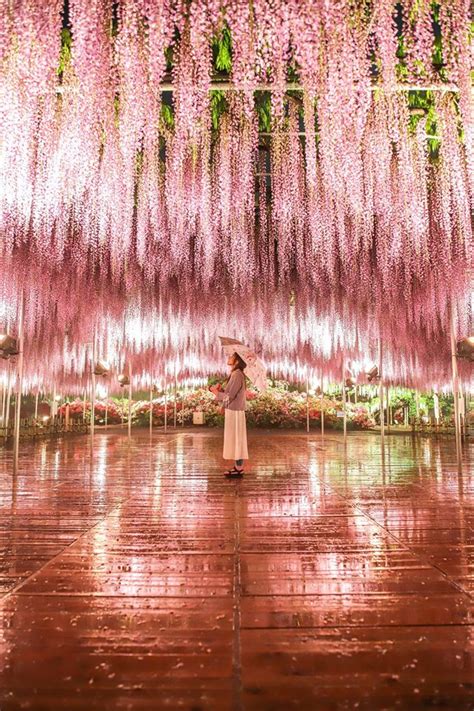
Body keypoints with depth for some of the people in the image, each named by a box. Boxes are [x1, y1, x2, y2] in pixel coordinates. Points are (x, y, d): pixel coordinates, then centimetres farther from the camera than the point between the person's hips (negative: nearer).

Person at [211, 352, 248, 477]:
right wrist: (219, 390, 3)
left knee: (236, 439, -3)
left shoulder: (236, 375, -17)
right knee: (236, 439, 13)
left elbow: (229, 397, -19)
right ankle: (238, 466, 20)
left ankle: (239, 469, 4)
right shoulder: (236, 374, 13)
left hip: (234, 412, -10)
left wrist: (216, 392, -6)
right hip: (234, 411, 10)